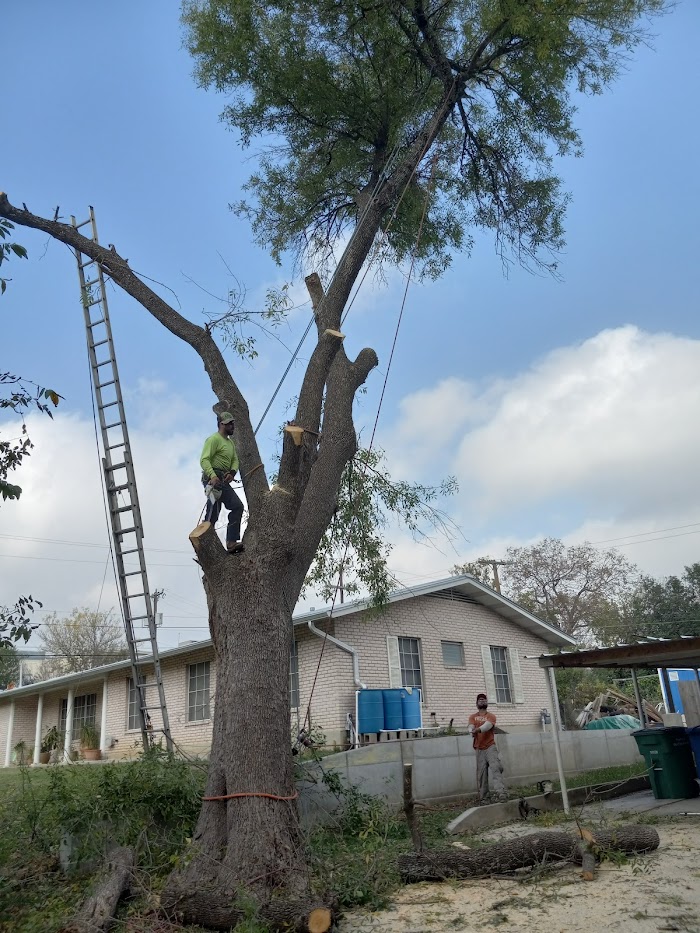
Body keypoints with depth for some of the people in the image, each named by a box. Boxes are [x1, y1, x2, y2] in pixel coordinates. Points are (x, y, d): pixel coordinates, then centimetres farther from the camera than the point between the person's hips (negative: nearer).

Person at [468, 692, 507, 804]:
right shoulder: (473, 717, 13)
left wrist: (477, 730, -36)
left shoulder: (491, 716, 6)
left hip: (490, 746, -2)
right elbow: (471, 728, -6)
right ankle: (483, 798, 0)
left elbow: (487, 725, -16)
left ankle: (500, 793, -31)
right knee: (481, 774, -2)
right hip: (479, 749, 2)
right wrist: (472, 732, -32)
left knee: (495, 768, -20)